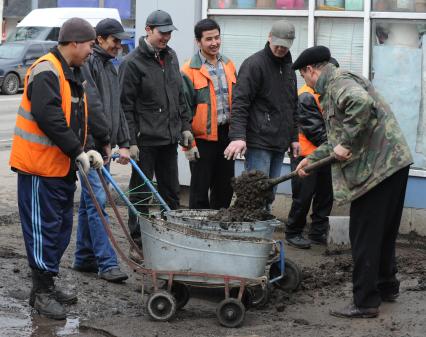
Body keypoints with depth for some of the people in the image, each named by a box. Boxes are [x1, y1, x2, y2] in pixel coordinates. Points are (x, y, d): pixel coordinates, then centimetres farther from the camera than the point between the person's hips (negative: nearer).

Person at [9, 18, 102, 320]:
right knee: (44, 227, -4)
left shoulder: (72, 74, 15)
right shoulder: (46, 71, -17)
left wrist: (85, 150, 6)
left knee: (61, 227, 14)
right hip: (40, 165, -10)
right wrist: (78, 152, -21)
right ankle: (42, 291, 2)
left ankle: (48, 286, 24)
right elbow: (49, 118, -26)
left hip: (63, 166, 10)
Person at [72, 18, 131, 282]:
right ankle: (107, 263, -12)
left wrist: (123, 143, 12)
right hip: (90, 143, -9)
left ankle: (84, 258, 19)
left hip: (103, 146, 9)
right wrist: (106, 139, -11)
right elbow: (92, 105, -18)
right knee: (97, 200, -11)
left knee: (90, 202, 13)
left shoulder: (109, 67, 20)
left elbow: (117, 109, 20)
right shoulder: (88, 63, -11)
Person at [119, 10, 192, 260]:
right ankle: (138, 243, 10)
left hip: (170, 138, 7)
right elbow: (126, 105, -12)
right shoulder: (133, 62, -11)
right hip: (145, 140, -7)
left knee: (171, 192, 13)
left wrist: (185, 125, 14)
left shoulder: (171, 57, 11)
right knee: (140, 193, 2)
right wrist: (130, 141, -16)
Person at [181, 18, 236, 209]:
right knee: (200, 189, 4)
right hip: (203, 137, -6)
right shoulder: (189, 71, -9)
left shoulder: (228, 65, 9)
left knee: (225, 187, 13)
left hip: (226, 134, 6)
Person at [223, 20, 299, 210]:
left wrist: (294, 137, 22)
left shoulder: (289, 67, 17)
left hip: (280, 144, 7)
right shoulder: (254, 64, -8)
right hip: (258, 142, -7)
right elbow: (240, 103, -15)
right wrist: (238, 136, -25)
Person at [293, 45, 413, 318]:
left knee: (365, 235, -5)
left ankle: (366, 303, 0)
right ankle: (387, 287, 34)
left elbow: (362, 102, -32)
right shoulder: (336, 86, 23)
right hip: (392, 162, 10)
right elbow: (340, 138, 28)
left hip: (378, 166, -10)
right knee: (384, 231, 21)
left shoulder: (339, 81, -9)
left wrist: (345, 142, -25)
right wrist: (312, 158, 25)